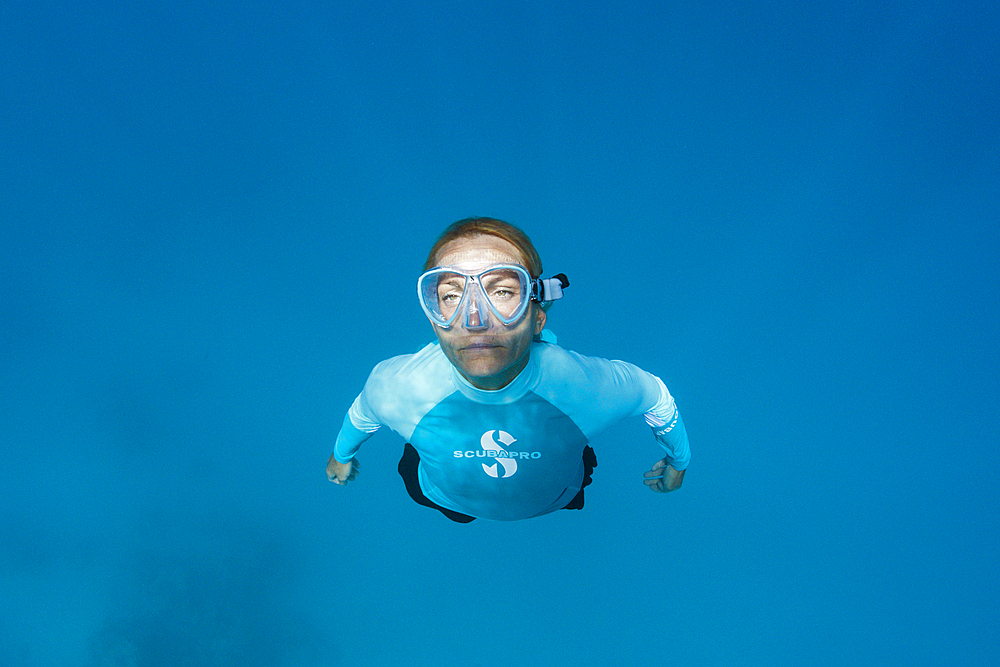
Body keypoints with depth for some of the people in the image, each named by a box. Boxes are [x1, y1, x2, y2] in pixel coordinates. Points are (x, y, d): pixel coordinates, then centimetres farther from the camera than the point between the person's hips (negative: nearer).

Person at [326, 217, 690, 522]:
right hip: (444, 506, 0)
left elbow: (658, 398, -17)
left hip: (557, 507, 1)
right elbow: (361, 415, -13)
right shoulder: (394, 386, -40)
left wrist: (678, 460, 4)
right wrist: (341, 454, 10)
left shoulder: (589, 385, -42)